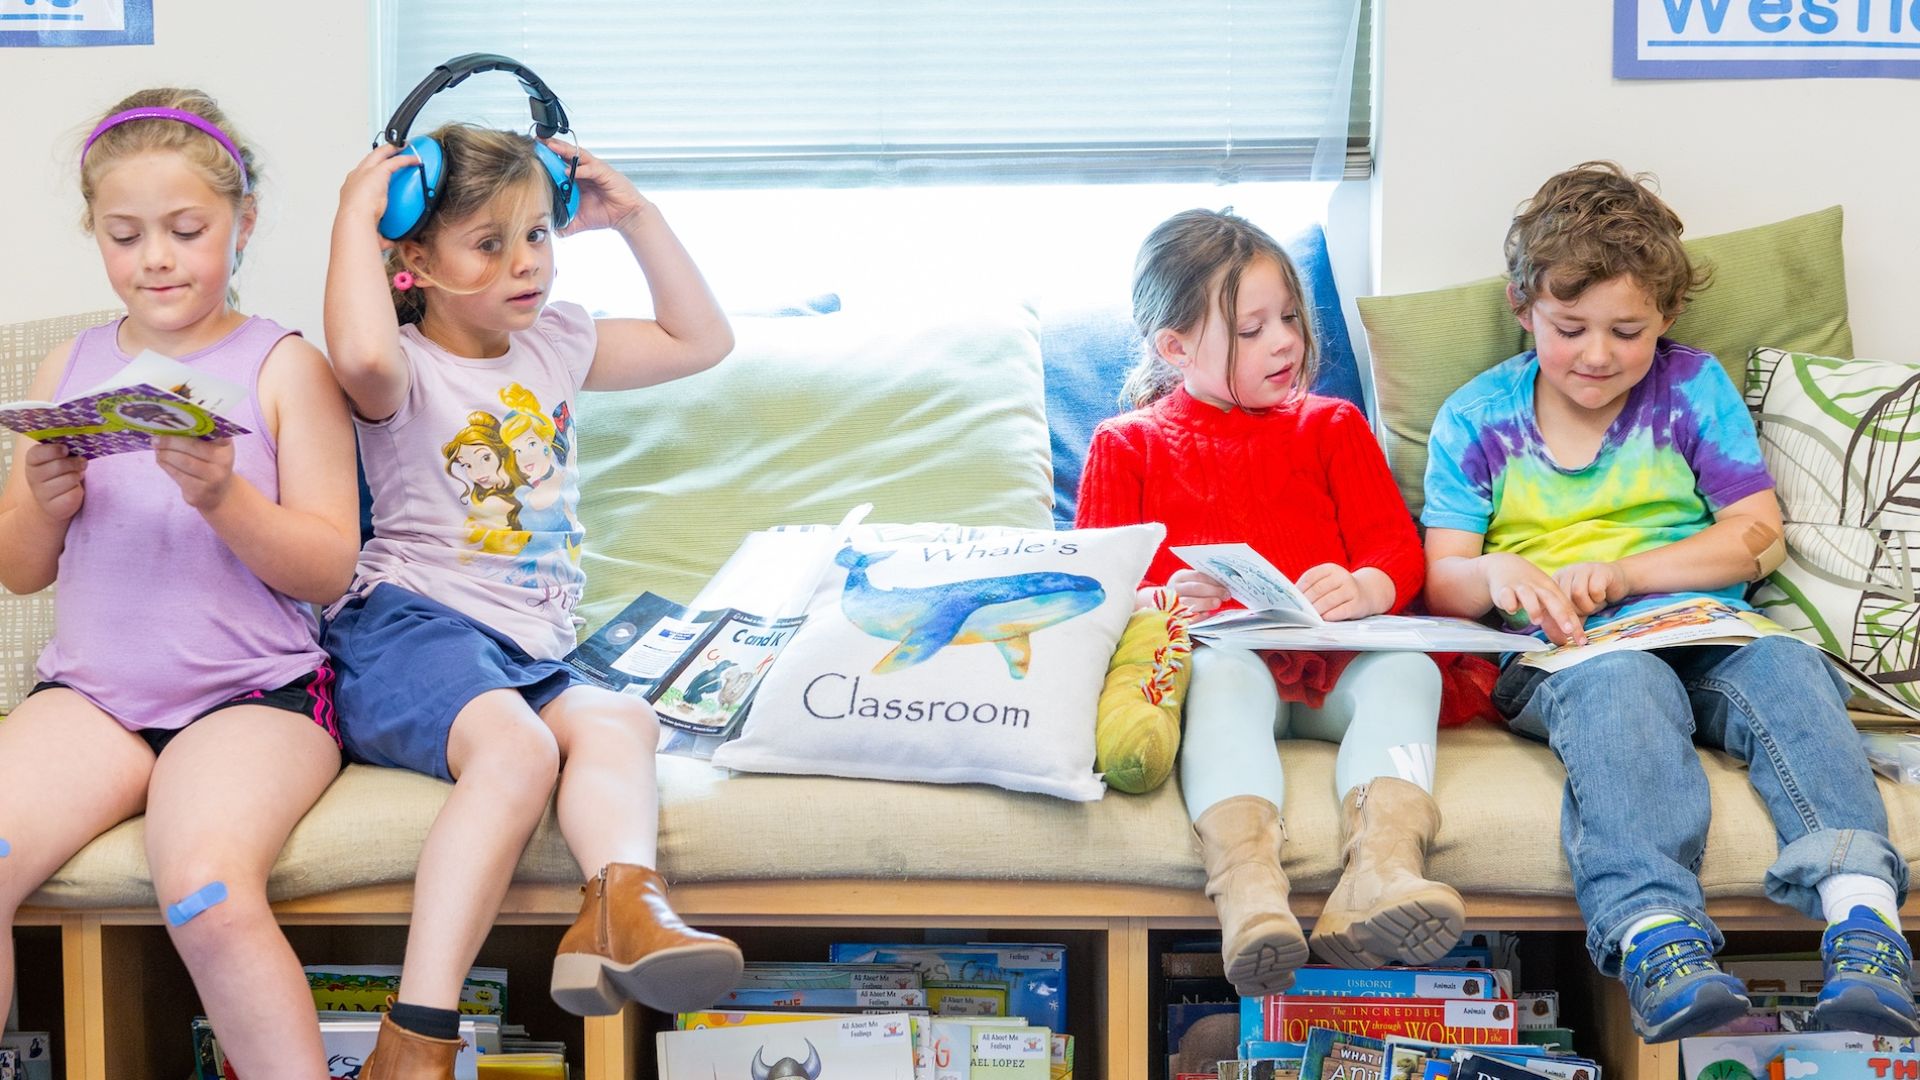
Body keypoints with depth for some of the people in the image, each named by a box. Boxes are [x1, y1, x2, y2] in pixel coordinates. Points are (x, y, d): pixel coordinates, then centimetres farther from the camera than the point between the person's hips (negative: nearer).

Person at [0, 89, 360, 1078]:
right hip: (88, 689, 4)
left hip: (254, 692, -4)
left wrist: (225, 499, -20)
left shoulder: (284, 366, 1)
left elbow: (332, 570, -4)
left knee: (208, 895, -30)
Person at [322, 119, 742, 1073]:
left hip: (529, 655, 7)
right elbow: (361, 354, -30)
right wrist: (354, 216, -16)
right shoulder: (408, 369, -3)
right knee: (515, 746, -36)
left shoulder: (555, 344, 20)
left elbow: (700, 340, 26)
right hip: (410, 629, -7)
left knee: (616, 722, -28)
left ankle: (622, 907, -57)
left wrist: (636, 218, 18)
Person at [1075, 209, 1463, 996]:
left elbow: (1397, 547, 13)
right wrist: (1161, 601, -15)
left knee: (1406, 670, -30)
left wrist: (1364, 589, -14)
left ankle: (1379, 873, -52)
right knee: (1224, 672, -37)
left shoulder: (1330, 427, 24)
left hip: (1335, 660, 3)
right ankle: (1248, 891, -59)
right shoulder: (1127, 445, 17)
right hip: (1223, 655, -2)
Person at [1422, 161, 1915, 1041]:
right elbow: (1442, 580, 6)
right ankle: (1655, 935, -59)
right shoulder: (1475, 419, 11)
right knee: (1622, 686, -37)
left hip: (1706, 633, 2)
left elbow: (1759, 537, 6)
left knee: (1786, 670, -32)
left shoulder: (1694, 387, 13)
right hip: (1563, 656, -2)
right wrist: (1494, 574, -19)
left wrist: (1623, 574, -9)